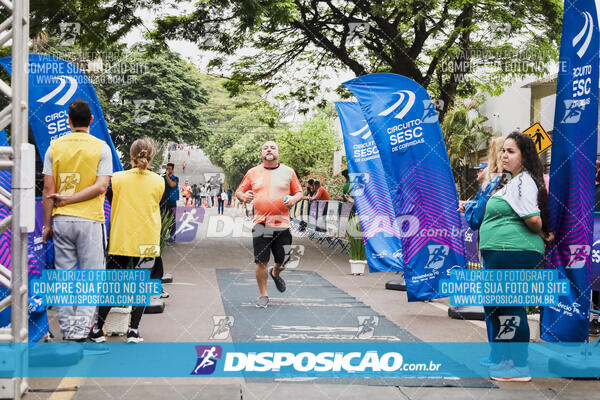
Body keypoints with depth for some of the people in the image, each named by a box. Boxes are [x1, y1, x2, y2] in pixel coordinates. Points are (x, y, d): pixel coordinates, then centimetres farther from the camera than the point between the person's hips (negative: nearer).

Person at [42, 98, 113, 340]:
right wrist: (71, 199, -5)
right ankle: (80, 331, -5)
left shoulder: (55, 146, 2)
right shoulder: (101, 147, -3)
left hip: (61, 220, 3)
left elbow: (48, 190, 1)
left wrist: (47, 224, 7)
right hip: (90, 220, -3)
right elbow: (101, 186, -12)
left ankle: (67, 329, 15)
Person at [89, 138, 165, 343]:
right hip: (148, 242, 0)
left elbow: (111, 201, 6)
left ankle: (97, 329, 12)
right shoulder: (159, 182, 0)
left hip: (121, 240, 0)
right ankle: (133, 330, 8)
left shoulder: (117, 178, -3)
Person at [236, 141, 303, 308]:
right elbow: (239, 191, 15)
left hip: (282, 223, 0)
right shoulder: (253, 172, 10)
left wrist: (294, 199, -9)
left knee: (284, 260, 4)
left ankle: (275, 273, 40)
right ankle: (263, 295, 12)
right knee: (261, 261, -3)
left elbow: (299, 192, 14)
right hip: (260, 223, 0)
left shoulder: (288, 172, 9)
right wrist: (243, 196, -8)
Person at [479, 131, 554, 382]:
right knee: (494, 305, 18)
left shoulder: (522, 181, -14)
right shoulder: (512, 181, 19)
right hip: (500, 254, 11)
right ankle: (500, 359, 30)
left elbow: (533, 218, -21)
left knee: (510, 307, -6)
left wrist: (542, 235, -6)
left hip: (513, 254, -11)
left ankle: (519, 368, 2)